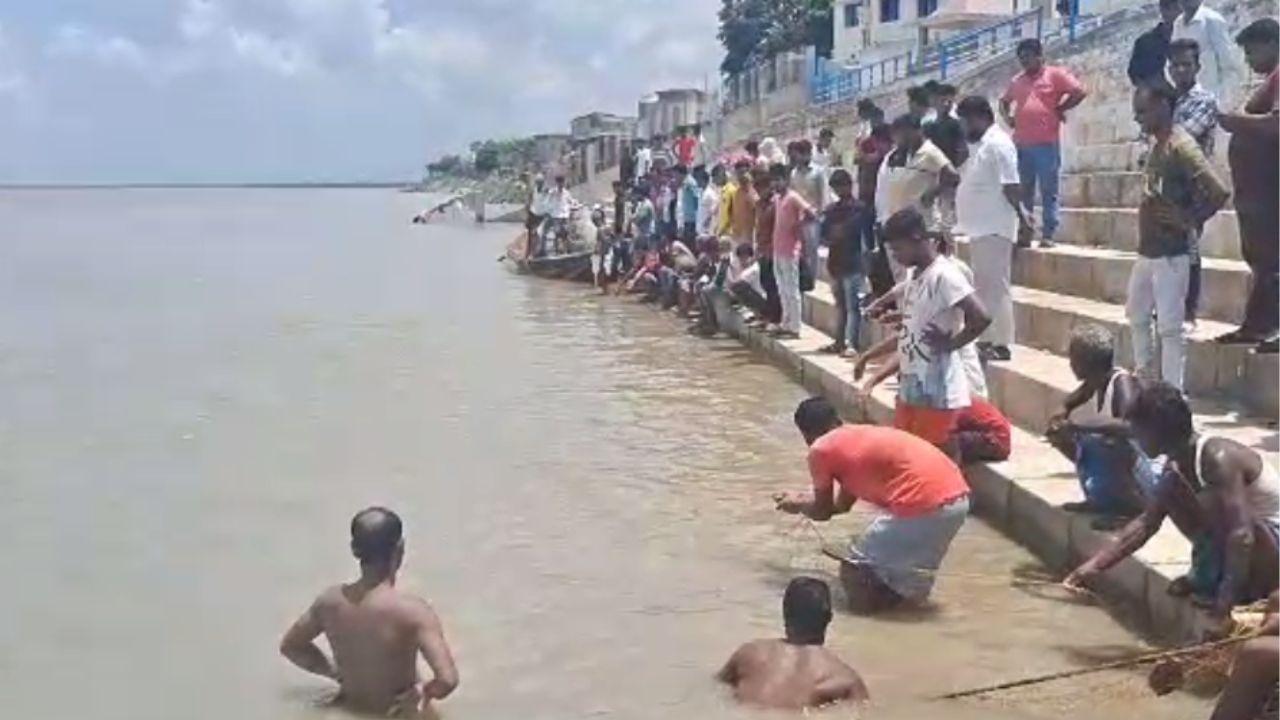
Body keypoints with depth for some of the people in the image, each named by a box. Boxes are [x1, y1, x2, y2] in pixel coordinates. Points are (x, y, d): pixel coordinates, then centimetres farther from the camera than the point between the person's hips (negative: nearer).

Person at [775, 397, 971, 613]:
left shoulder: (821, 449, 4)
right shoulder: (860, 436, 27)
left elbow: (823, 512, 16)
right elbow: (843, 503, 38)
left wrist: (797, 505, 35)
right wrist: (803, 499, 51)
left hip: (924, 505, -8)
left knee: (852, 574, 6)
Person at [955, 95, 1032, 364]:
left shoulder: (997, 143, -14)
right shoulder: (981, 145, 17)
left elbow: (1011, 185, -19)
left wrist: (1021, 216, -22)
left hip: (994, 228, -11)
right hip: (981, 228, 11)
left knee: (997, 287, -9)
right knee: (983, 287, 14)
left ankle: (1001, 345, -7)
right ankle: (987, 340, 20)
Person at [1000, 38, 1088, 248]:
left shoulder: (1055, 74, 1)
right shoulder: (1017, 80, 17)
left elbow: (1079, 92, -6)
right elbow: (1004, 101, 31)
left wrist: (1060, 109, -5)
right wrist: (1007, 116, 12)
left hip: (1046, 144, -6)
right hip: (1021, 145, 6)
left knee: (1049, 191, -3)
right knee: (1023, 192, 9)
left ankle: (1048, 235, -3)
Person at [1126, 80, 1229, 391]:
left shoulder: (1181, 147, -18)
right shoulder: (1156, 145, 10)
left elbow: (1219, 192, -26)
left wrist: (1190, 221, -15)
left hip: (1170, 254, -10)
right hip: (1146, 251, 10)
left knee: (1170, 326, -3)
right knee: (1137, 315, 21)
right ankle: (1145, 377, 37)